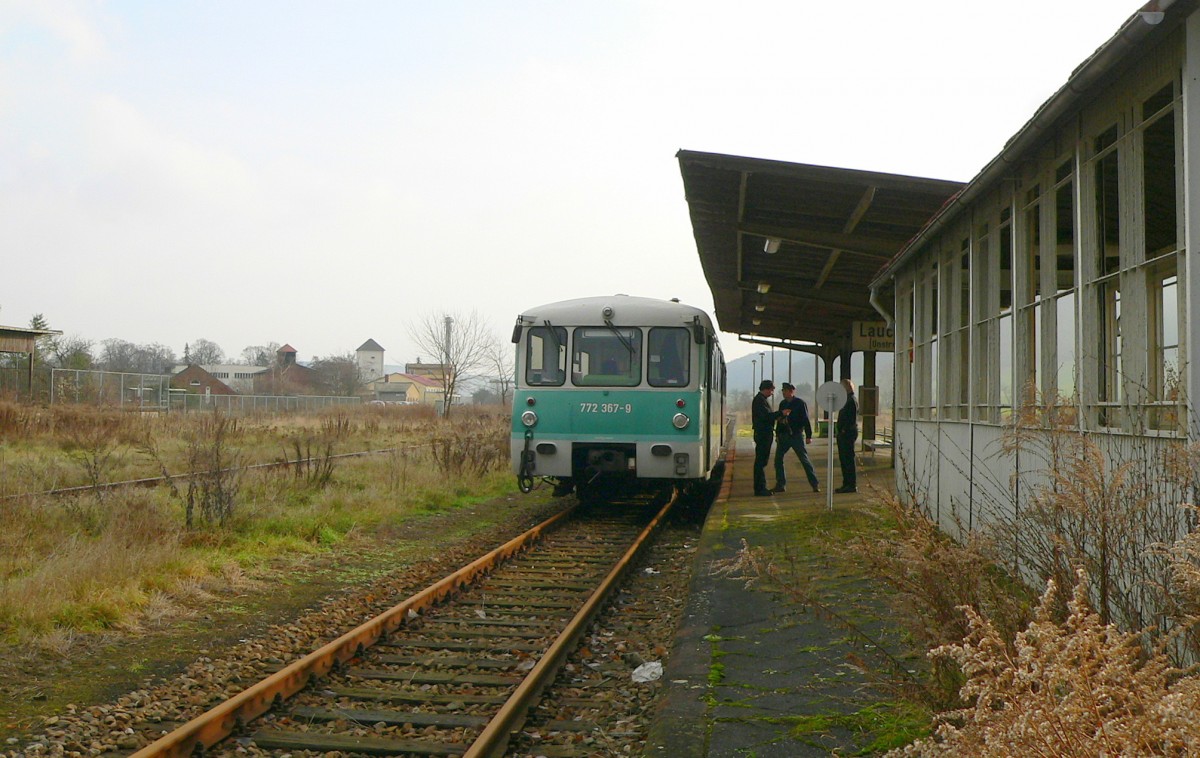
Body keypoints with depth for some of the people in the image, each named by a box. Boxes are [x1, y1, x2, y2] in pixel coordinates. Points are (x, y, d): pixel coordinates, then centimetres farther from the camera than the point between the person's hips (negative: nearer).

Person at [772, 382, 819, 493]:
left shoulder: (800, 403, -7)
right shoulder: (782, 403, 10)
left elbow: (806, 420, -7)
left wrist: (808, 436, -10)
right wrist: (777, 434, 13)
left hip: (796, 436, -6)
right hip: (783, 436, 6)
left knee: (804, 460, -3)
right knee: (778, 460, 3)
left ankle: (815, 484, 5)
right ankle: (780, 485, 12)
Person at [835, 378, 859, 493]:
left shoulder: (851, 400, -13)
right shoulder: (847, 400, 18)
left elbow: (852, 419, -19)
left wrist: (844, 430, -19)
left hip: (848, 433, -10)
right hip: (843, 434, 10)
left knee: (848, 459, -9)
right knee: (844, 459, 12)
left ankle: (852, 485, -6)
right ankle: (847, 484, 17)